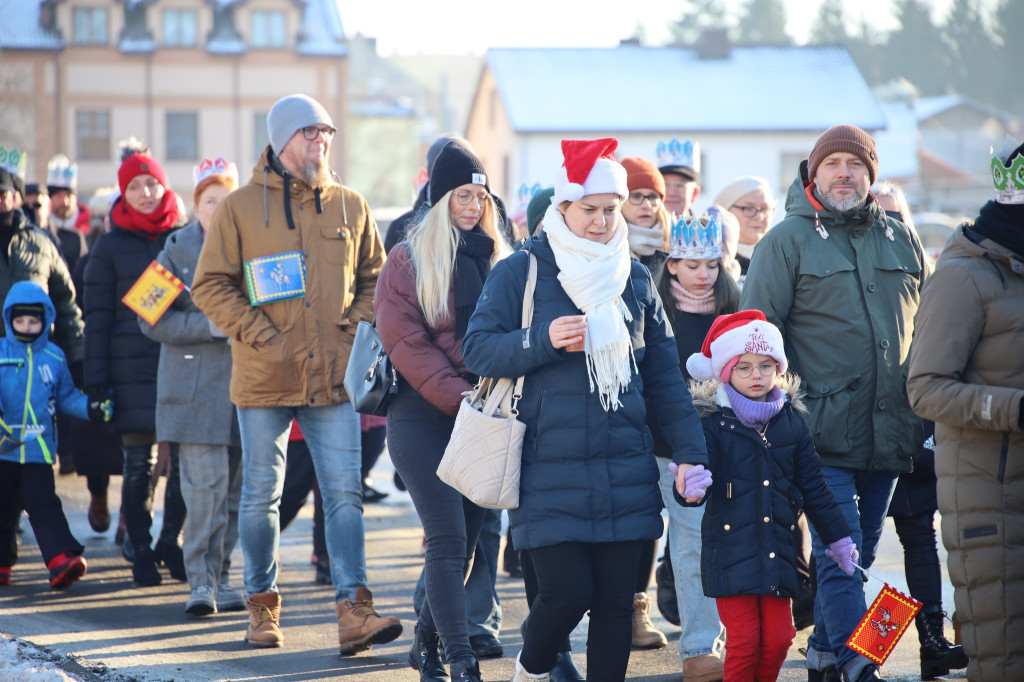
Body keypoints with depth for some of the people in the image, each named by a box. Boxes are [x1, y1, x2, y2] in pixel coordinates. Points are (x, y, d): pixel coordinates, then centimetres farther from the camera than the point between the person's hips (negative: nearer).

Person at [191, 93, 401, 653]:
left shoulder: (350, 207, 7)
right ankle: (261, 606, 20)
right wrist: (261, 334, -10)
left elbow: (374, 278, 16)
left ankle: (353, 611, -9)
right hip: (263, 377, -1)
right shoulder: (240, 207, -1)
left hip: (333, 376, 2)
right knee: (261, 496, 7)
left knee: (345, 493, -6)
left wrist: (354, 327, 1)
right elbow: (210, 285, -2)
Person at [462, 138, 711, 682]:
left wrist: (690, 452, 8)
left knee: (616, 599, 3)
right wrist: (544, 341, -19)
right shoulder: (521, 271, 0)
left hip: (623, 471, 4)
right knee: (568, 591, -9)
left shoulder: (635, 279, 13)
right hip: (548, 470, -4)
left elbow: (664, 377, 15)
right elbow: (476, 350, -5)